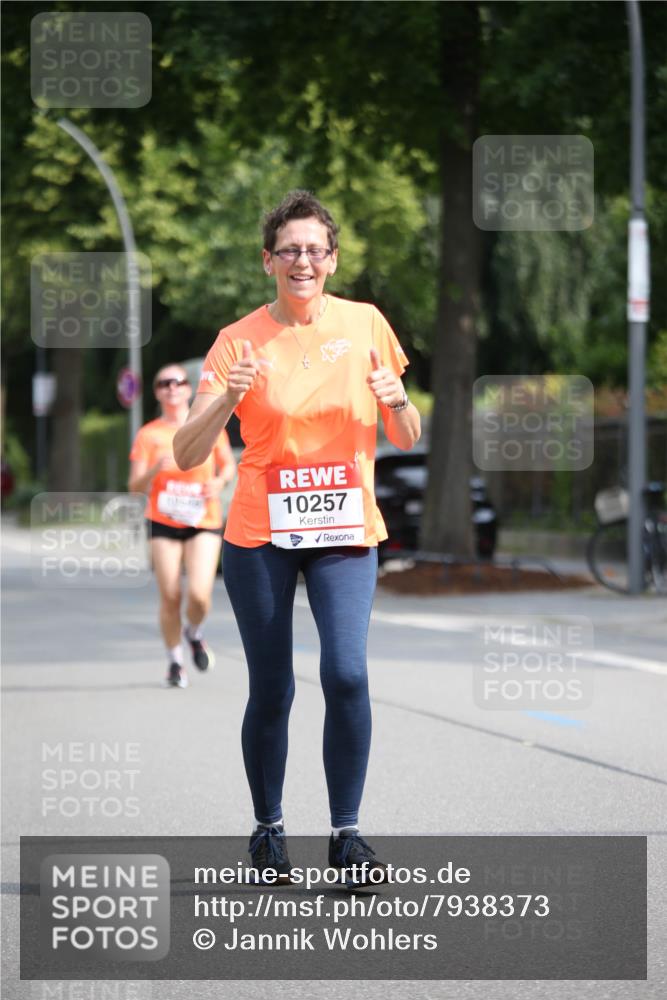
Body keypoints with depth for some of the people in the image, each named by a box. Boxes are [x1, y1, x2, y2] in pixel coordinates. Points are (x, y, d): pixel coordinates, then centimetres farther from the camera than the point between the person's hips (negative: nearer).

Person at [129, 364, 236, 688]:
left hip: (205, 522, 0)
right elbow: (135, 487, -5)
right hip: (164, 524, 0)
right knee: (170, 597, -3)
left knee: (199, 594, -15)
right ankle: (175, 659, 18)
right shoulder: (148, 435, -2)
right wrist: (156, 469, -25)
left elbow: (229, 465, 13)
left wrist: (220, 481, -10)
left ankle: (194, 634, 19)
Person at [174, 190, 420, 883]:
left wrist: (396, 401, -12)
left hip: (345, 531, 1)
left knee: (346, 674, -17)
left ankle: (346, 834, -8)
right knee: (270, 691, 2)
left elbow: (407, 442, 9)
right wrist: (227, 399, -25)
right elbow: (186, 455, -8)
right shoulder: (240, 341, -3)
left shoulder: (366, 325, 3)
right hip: (260, 536, -1)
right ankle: (267, 829, 20)